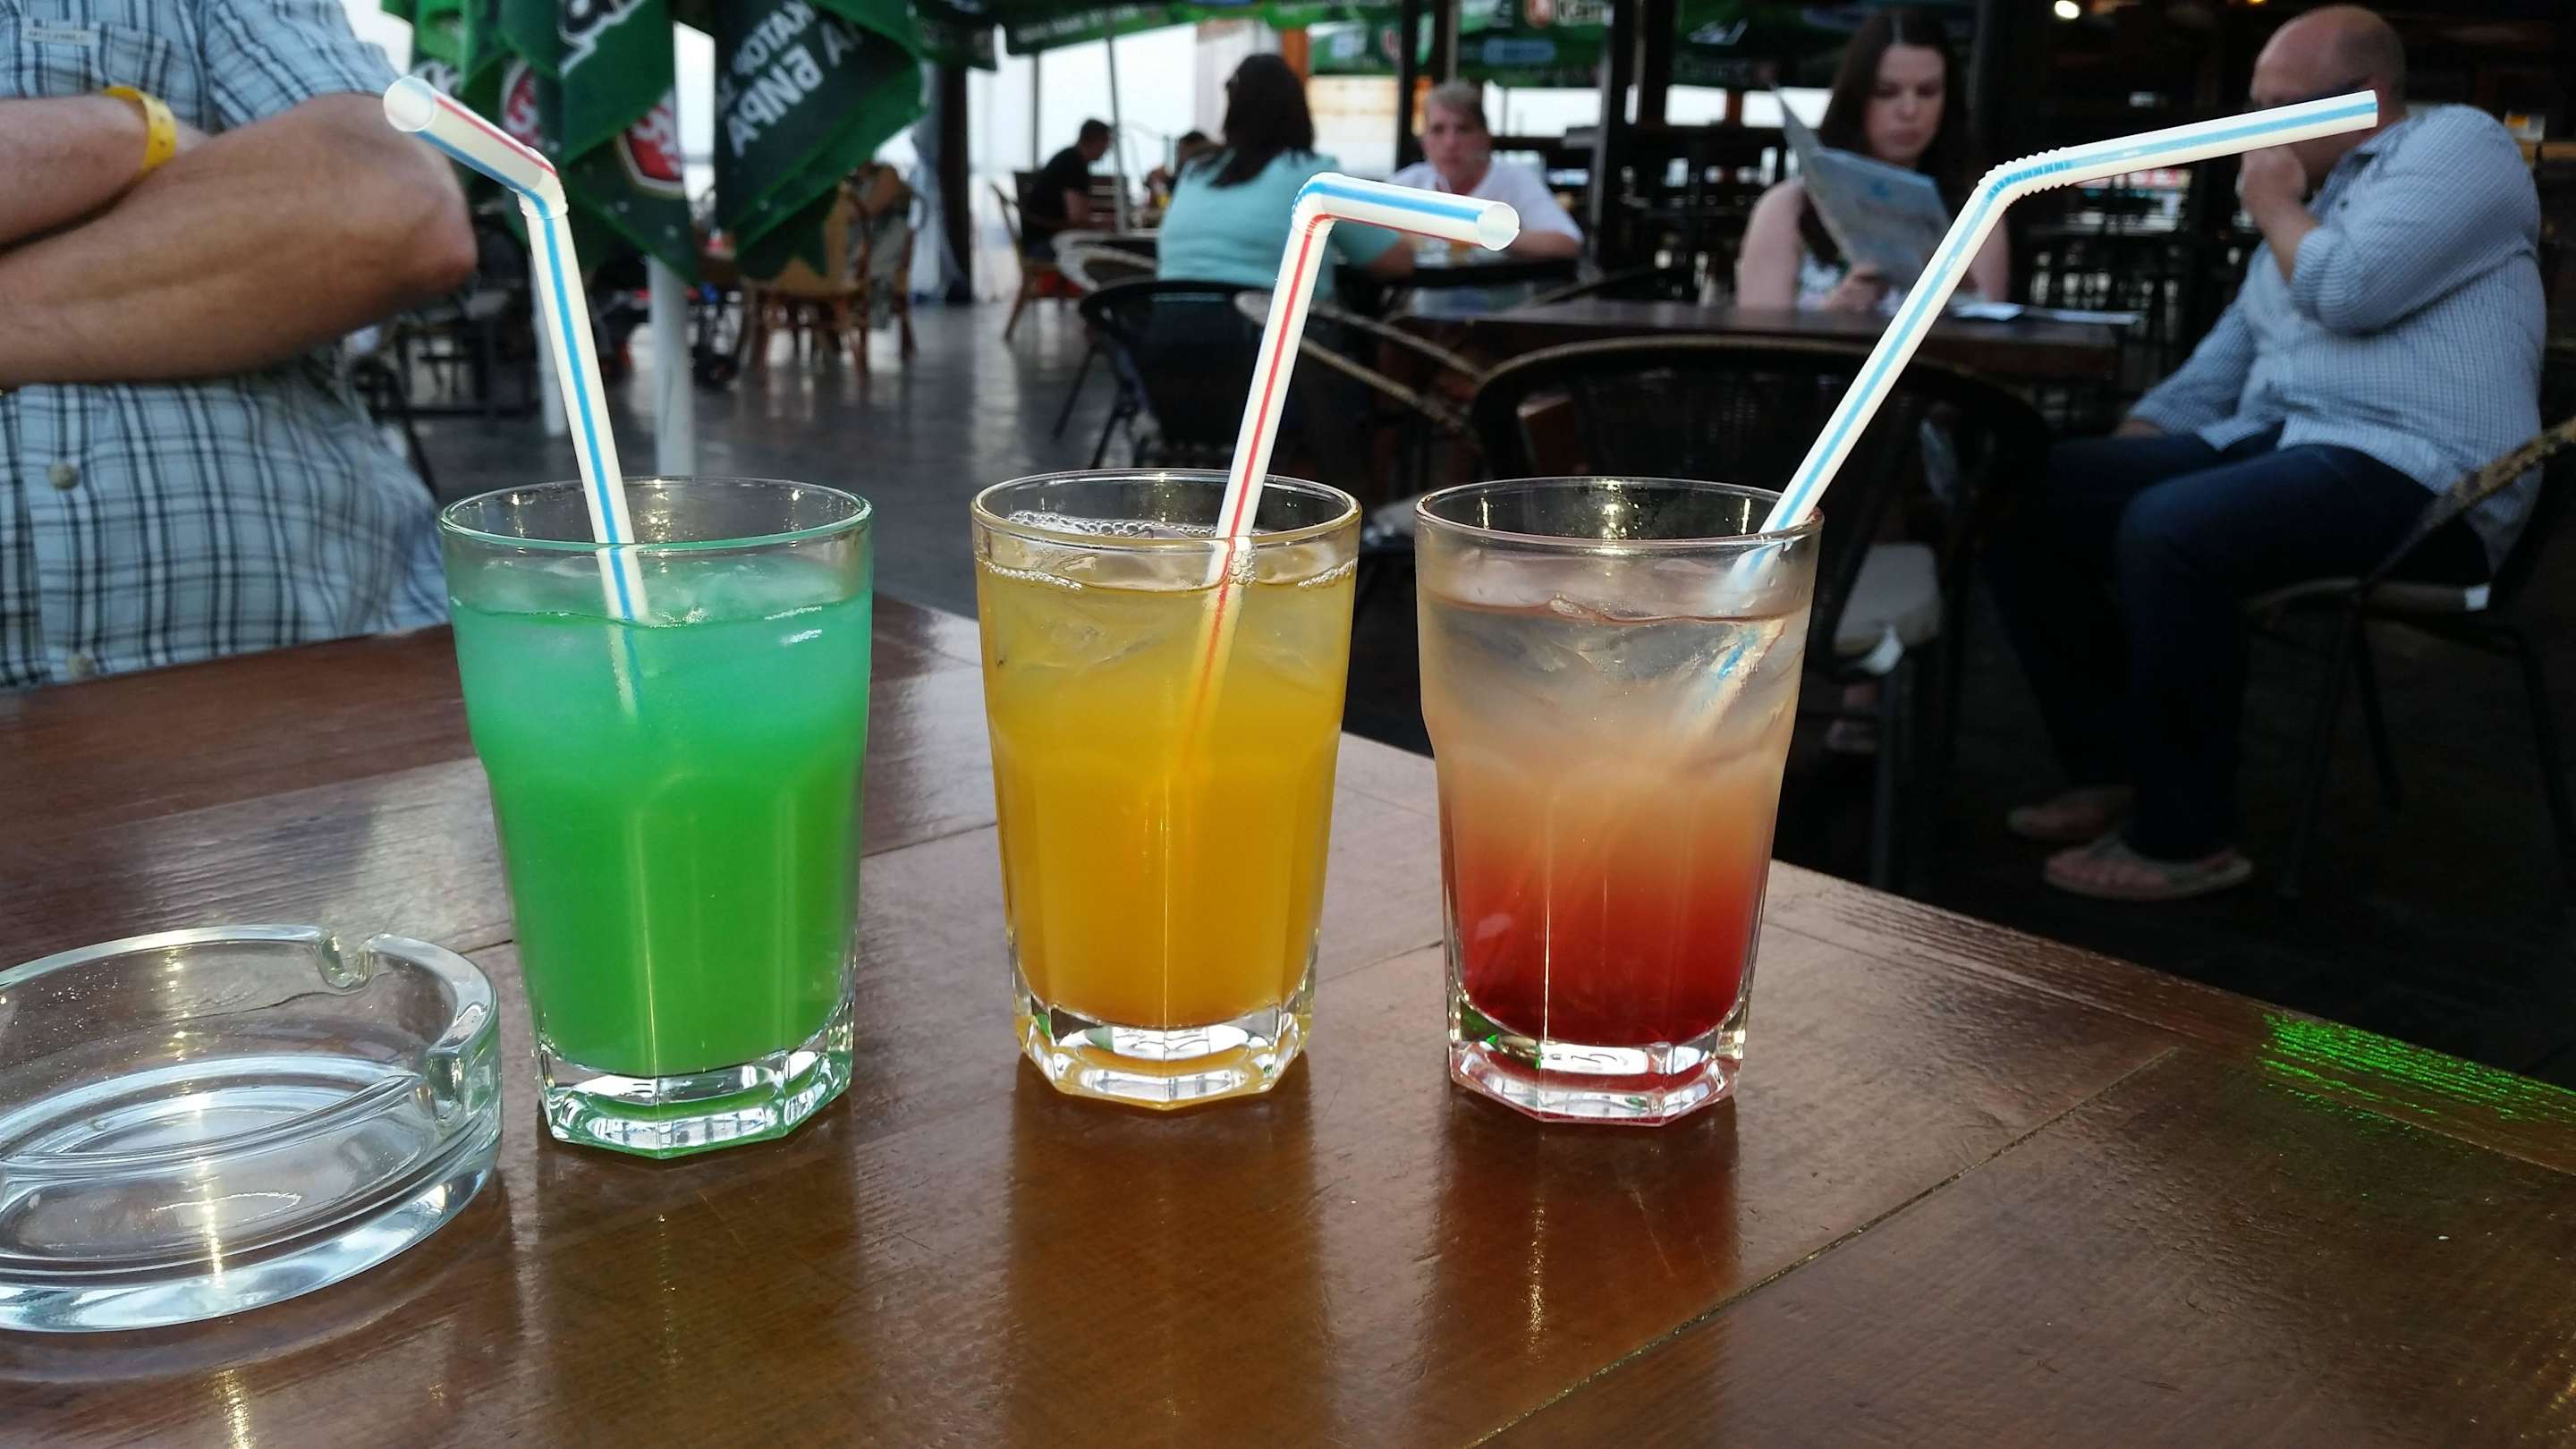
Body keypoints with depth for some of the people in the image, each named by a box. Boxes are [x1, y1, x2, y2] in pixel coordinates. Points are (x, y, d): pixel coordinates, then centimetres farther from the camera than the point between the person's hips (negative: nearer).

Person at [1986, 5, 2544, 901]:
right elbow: (2218, 371, 23)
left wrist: (2272, 206, 2)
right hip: (2268, 447, 9)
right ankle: (2115, 770, 0)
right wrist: (2109, 457, 9)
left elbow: (2351, 291, -16)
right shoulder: (2306, 208, 26)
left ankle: (2187, 835, -21)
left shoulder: (2458, 141, 2)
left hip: (2411, 474, -9)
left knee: (2169, 527, -35)